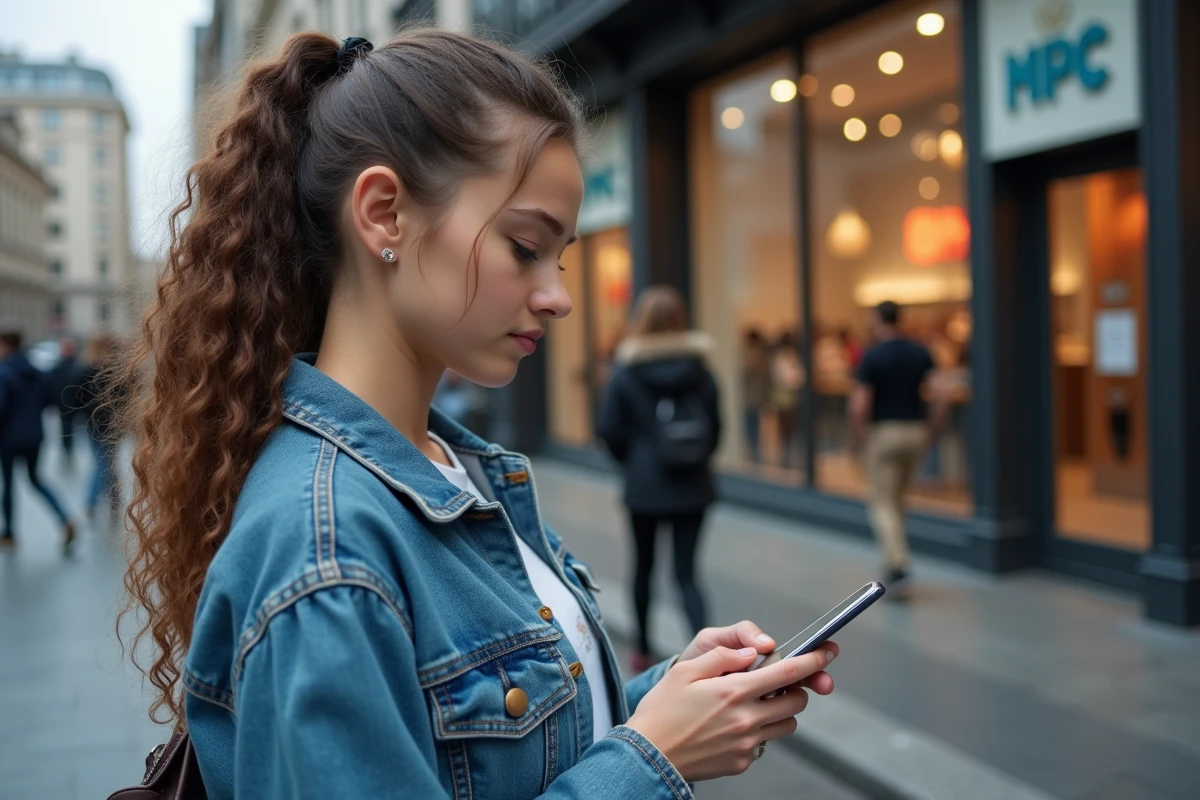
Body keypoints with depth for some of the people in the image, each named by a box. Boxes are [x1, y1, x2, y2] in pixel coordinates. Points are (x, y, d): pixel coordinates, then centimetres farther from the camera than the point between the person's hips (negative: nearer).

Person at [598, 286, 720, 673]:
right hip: (692, 487, 2)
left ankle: (644, 650, 29)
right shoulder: (700, 371, -1)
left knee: (643, 567, 16)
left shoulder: (626, 373, -7)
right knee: (686, 572, 4)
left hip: (645, 486, -1)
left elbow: (610, 429, -7)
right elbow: (714, 426, 3)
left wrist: (633, 461, 9)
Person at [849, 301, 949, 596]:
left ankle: (898, 565, -13)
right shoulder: (920, 353, 4)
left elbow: (859, 406, -15)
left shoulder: (872, 356, -11)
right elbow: (939, 396, -4)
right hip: (915, 431, 5)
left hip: (883, 433, -5)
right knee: (897, 499, 20)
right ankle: (893, 560, 27)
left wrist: (858, 439, -1)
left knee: (883, 503, 0)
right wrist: (932, 433, 6)